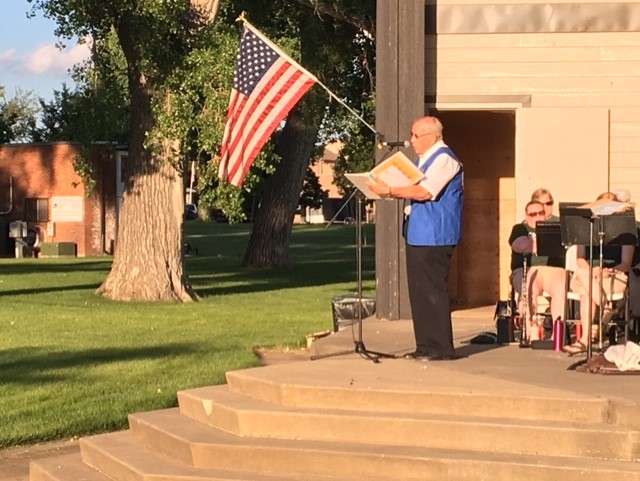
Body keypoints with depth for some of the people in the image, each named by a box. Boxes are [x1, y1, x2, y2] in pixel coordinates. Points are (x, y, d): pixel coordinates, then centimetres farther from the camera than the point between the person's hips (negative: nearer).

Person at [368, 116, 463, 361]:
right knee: (418, 291, 10)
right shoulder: (423, 158, 19)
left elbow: (424, 192, -23)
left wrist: (390, 190, -21)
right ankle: (425, 345, 16)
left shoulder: (444, 159, -12)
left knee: (433, 291, -8)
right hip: (418, 235, 10)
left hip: (434, 237, -10)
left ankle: (441, 348, -3)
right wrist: (392, 191, 8)